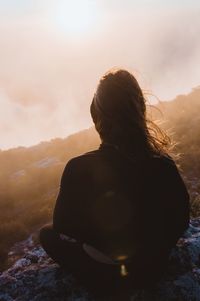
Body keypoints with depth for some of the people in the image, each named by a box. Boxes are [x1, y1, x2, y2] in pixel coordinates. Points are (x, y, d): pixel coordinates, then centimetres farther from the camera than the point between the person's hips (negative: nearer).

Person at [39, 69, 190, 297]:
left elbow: (62, 226, -10)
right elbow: (180, 222, -5)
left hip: (106, 272, -4)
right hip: (154, 267, 5)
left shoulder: (79, 169, -28)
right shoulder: (164, 164, -20)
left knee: (47, 234, 18)